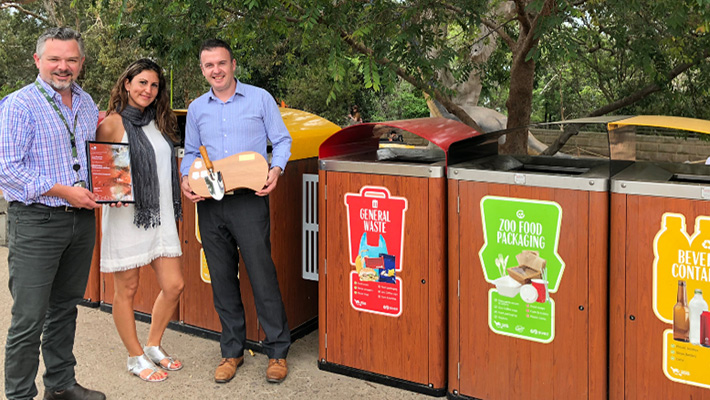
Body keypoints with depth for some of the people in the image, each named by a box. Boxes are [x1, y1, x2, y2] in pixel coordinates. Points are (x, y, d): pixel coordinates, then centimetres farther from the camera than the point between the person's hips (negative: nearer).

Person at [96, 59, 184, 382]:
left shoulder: (158, 122, 14)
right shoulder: (112, 124, -6)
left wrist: (177, 203, 16)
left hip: (160, 216, 7)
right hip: (126, 217, -6)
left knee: (173, 286, 5)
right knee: (127, 290, 5)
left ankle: (153, 346, 26)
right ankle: (135, 358, 21)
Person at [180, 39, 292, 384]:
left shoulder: (260, 99, 4)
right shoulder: (197, 108, 14)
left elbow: (282, 140, 5)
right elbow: (190, 152, 19)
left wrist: (276, 170, -13)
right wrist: (186, 178, -1)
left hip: (249, 200, -4)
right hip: (209, 204, 4)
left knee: (262, 275, -5)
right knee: (222, 280, 8)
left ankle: (277, 352, 7)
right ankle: (232, 351, 21)